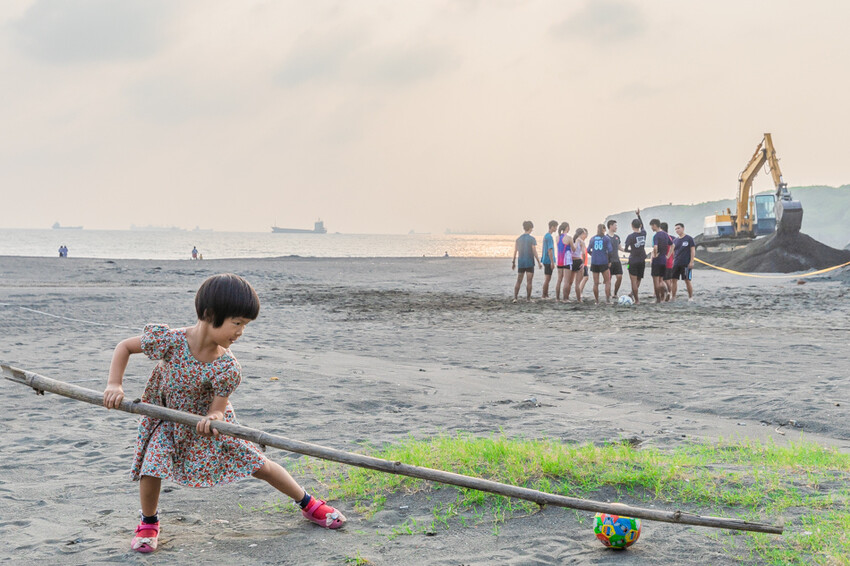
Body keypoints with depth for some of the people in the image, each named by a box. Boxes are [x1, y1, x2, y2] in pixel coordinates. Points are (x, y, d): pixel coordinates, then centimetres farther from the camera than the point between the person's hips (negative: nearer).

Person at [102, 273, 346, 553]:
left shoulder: (225, 368, -28)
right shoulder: (168, 340, -30)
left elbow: (217, 408, -22)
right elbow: (124, 346, -16)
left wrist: (214, 419, -46)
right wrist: (114, 385, -27)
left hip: (208, 419, 0)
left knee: (259, 465, 1)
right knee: (152, 466, -21)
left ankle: (308, 503, 22)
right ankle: (149, 522, 10)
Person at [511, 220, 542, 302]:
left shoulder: (518, 239, 6)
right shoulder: (532, 239, -8)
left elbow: (515, 252, 7)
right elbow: (534, 252, -11)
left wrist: (513, 263, 14)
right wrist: (539, 262, -4)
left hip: (521, 263, 4)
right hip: (530, 263, -4)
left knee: (518, 282, 7)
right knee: (529, 282, 0)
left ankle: (515, 298, -1)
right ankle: (528, 298, 1)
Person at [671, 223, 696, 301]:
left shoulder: (689, 239, -1)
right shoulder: (675, 241, 14)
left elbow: (693, 250, -3)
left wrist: (691, 262, -10)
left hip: (686, 264, -5)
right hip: (676, 264, 5)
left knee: (687, 281, -3)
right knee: (673, 280, 0)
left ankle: (690, 297, 7)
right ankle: (673, 297, 6)